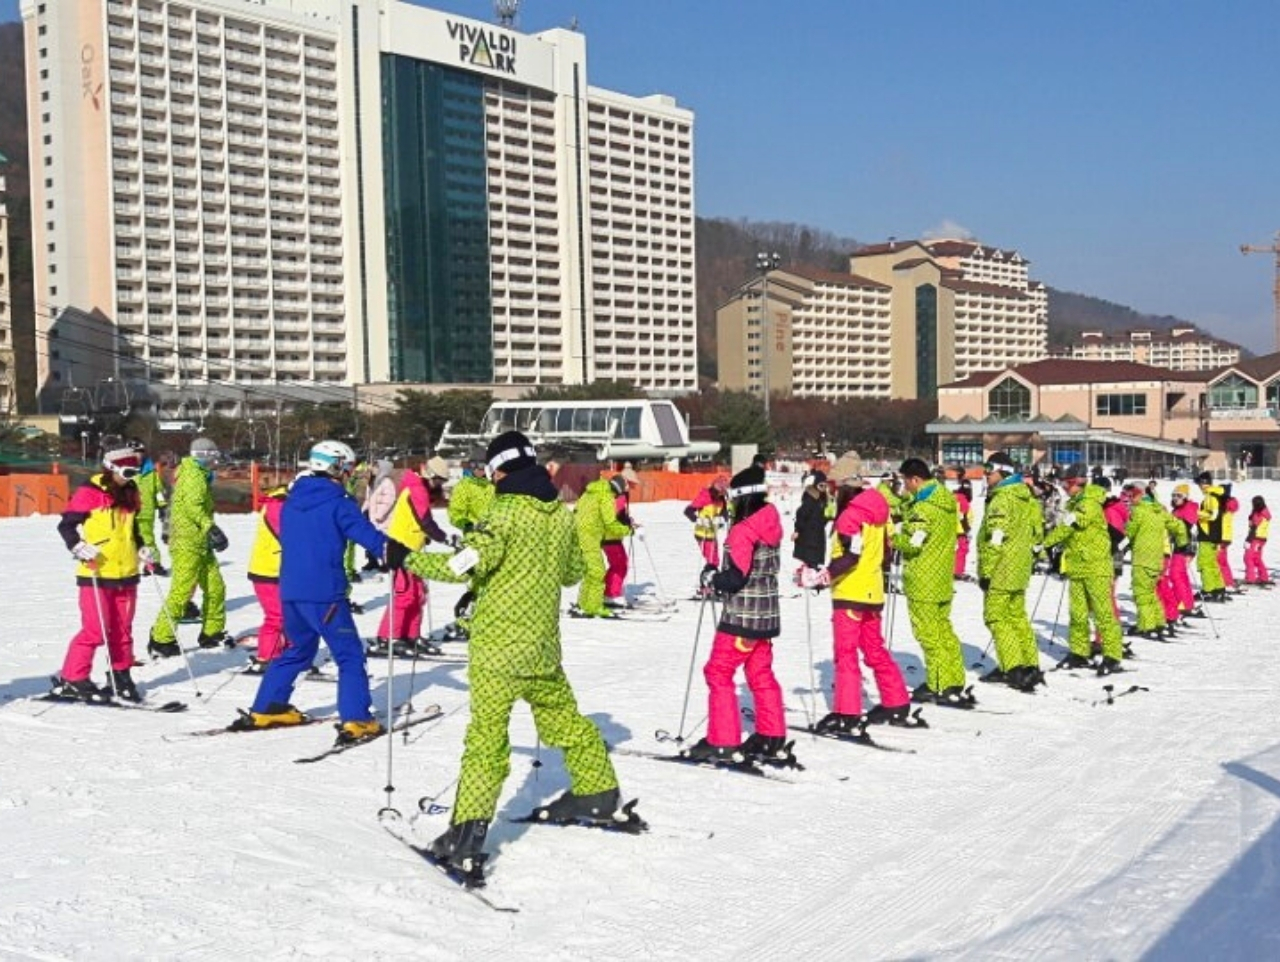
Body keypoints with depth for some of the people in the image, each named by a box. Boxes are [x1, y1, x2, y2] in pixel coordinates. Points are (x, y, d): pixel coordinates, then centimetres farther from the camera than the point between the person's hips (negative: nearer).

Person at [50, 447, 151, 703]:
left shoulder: (130, 493, 12)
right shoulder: (90, 492, -9)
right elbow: (66, 525, -6)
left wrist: (141, 548, 11)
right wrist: (78, 547, -20)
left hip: (126, 573, 6)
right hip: (96, 574, -6)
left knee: (123, 629, 11)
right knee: (95, 629, -7)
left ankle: (121, 677, 23)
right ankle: (71, 680, 4)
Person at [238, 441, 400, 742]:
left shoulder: (291, 502, 13)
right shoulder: (337, 503, -8)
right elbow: (364, 531, -24)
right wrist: (392, 552, -36)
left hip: (290, 590, 7)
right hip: (325, 593, -7)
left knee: (297, 649, 24)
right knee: (350, 655, -1)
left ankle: (264, 709, 26)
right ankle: (355, 721, -9)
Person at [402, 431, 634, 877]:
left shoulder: (507, 511, -12)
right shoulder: (562, 515, 8)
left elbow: (467, 563, -22)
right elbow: (573, 571, 20)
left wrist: (410, 560, -11)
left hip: (497, 644, -6)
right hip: (543, 643, 6)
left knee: (486, 735, -10)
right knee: (563, 718, 24)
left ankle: (468, 833, -15)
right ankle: (599, 793, 38)